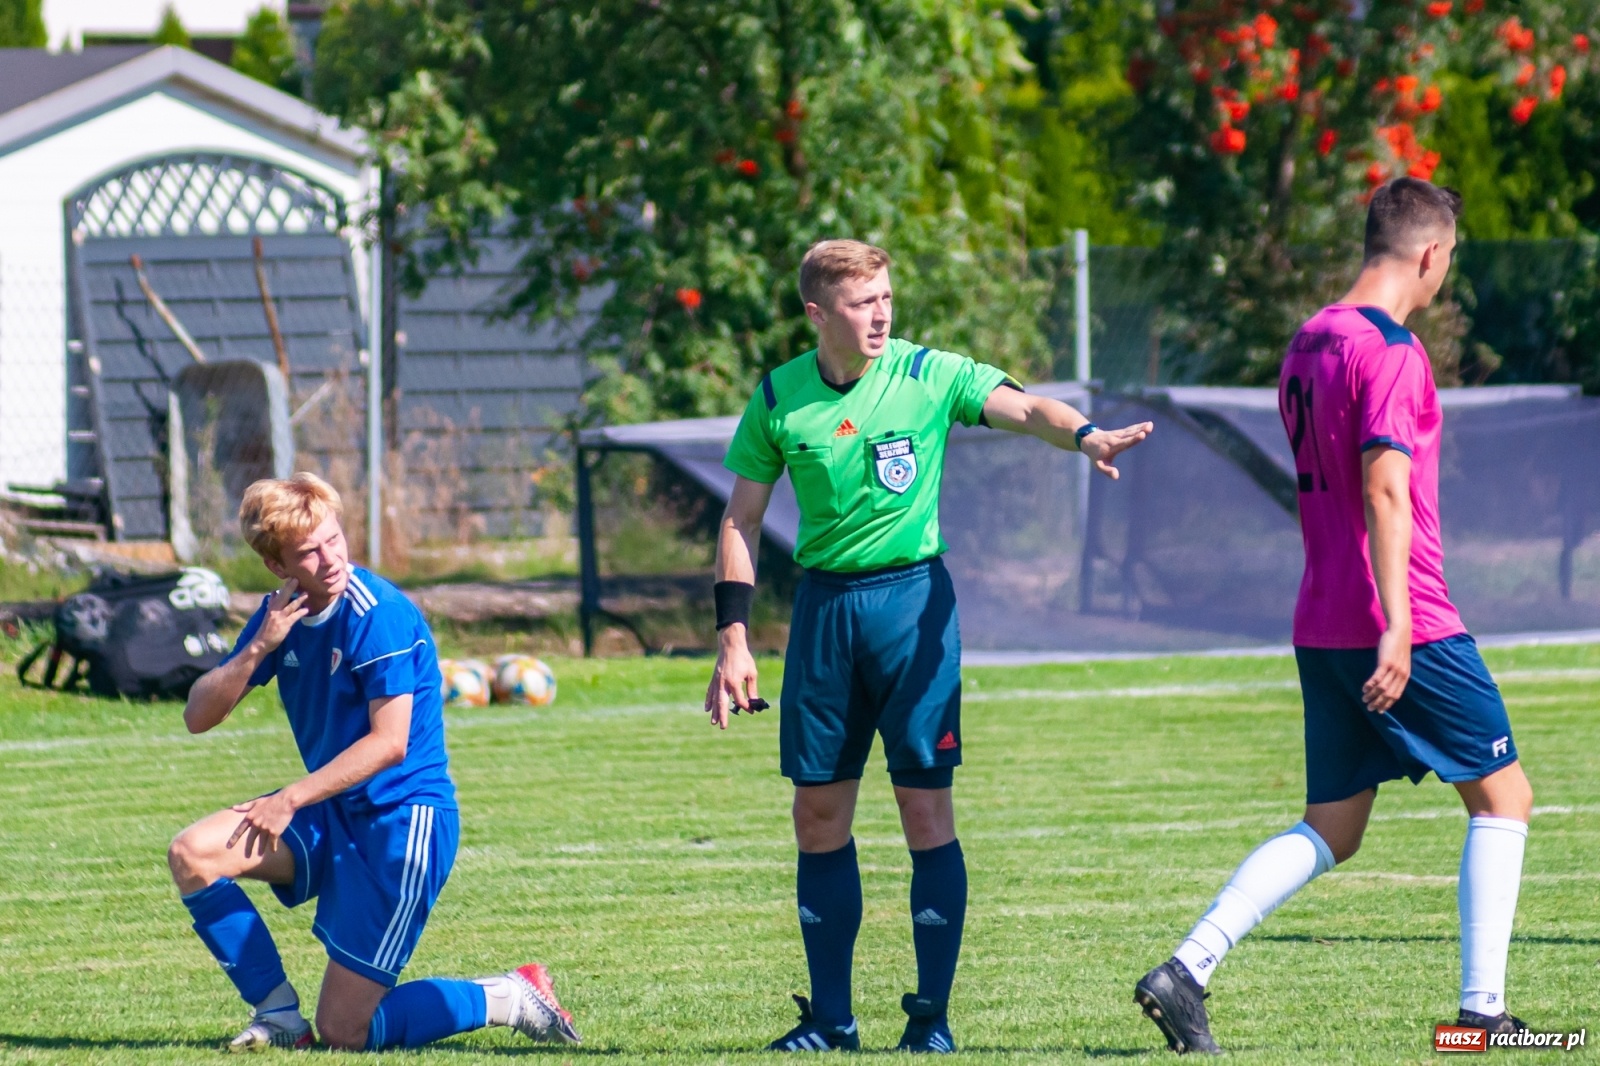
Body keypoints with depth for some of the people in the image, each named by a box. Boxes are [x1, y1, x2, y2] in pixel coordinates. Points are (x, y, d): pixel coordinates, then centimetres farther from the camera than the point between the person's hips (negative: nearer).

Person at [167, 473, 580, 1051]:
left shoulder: (377, 615, -18)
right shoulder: (284, 612, 4)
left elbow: (390, 743, -21)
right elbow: (198, 717, 2)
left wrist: (292, 799, -17)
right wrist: (259, 647, -14)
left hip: (404, 824, -8)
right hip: (331, 817, 8)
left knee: (344, 1031, -9)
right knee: (192, 854, -12)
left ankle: (511, 999, 8)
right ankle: (278, 1014, -1)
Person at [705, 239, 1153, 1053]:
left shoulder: (926, 375, -5)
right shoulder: (778, 397, 2)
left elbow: (1022, 408, -20)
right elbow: (742, 519, 7)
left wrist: (1083, 435, -41)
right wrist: (732, 638, 1)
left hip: (911, 597, -3)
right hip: (823, 605, 3)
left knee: (926, 810, -5)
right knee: (818, 816, 5)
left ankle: (932, 1016, 3)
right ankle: (830, 1019, 16)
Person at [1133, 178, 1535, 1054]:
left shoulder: (1307, 343, 14)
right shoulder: (1390, 351, -14)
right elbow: (1385, 491, -23)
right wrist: (1396, 625, -28)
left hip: (1320, 627, 8)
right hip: (1405, 631, -8)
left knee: (1329, 829, 11)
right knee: (1502, 795, 6)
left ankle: (1187, 970, -5)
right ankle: (1483, 1008, 1)